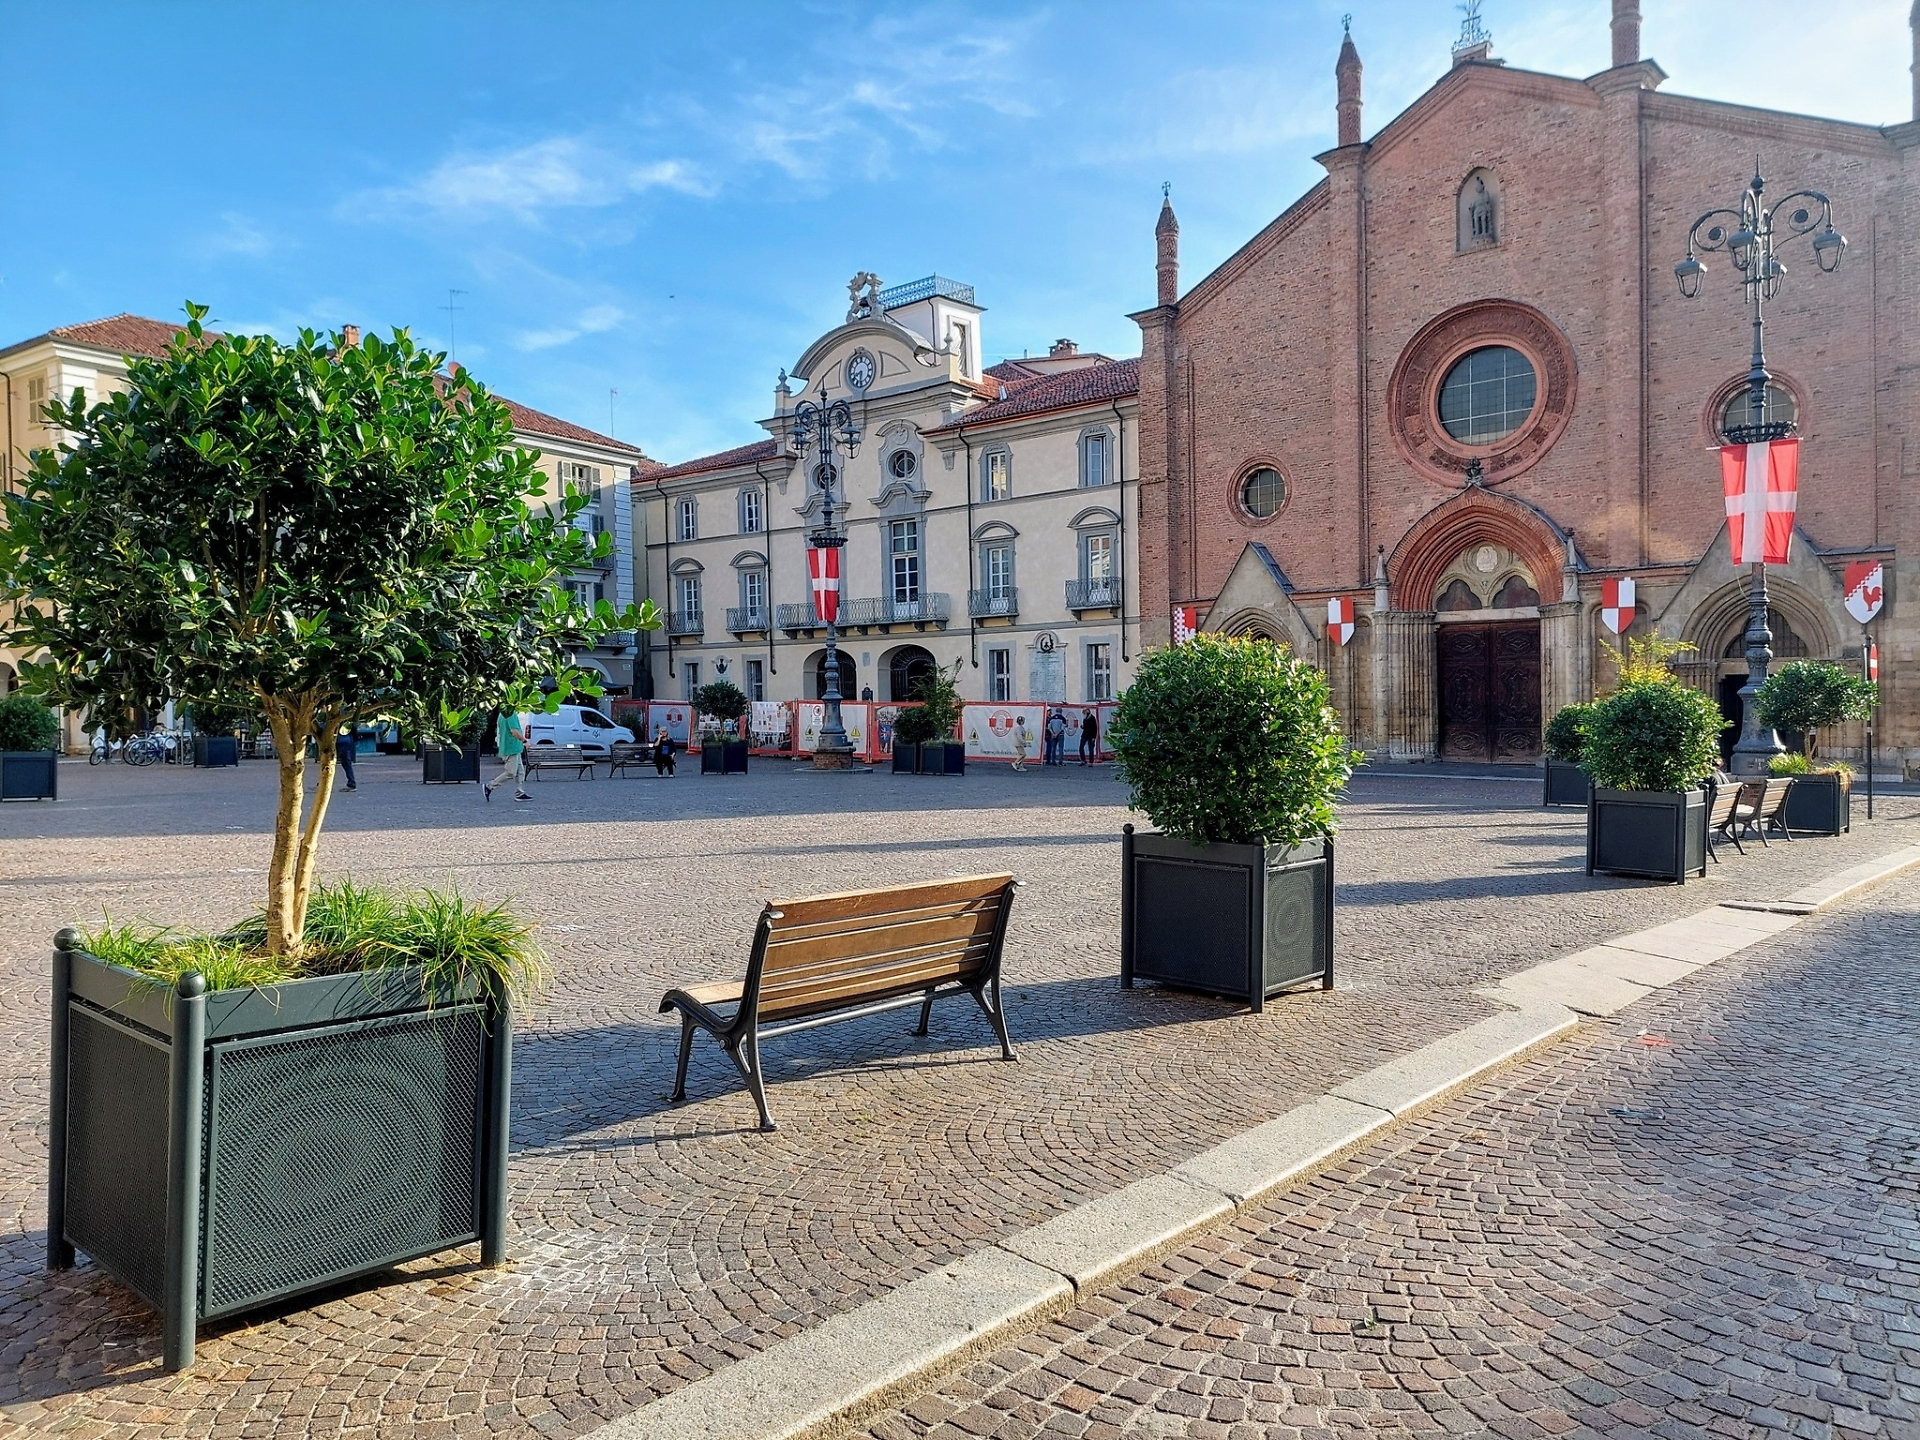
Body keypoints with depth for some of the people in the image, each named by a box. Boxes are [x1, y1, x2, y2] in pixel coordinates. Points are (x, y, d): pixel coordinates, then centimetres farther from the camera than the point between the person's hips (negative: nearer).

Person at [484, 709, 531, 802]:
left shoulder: (503, 714, 13)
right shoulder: (511, 714, -18)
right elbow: (515, 731, -26)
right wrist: (525, 740, -14)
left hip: (514, 749, 10)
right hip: (511, 749, -10)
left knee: (520, 771, 11)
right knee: (510, 773, -4)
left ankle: (519, 793, 13)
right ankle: (489, 787, 3)